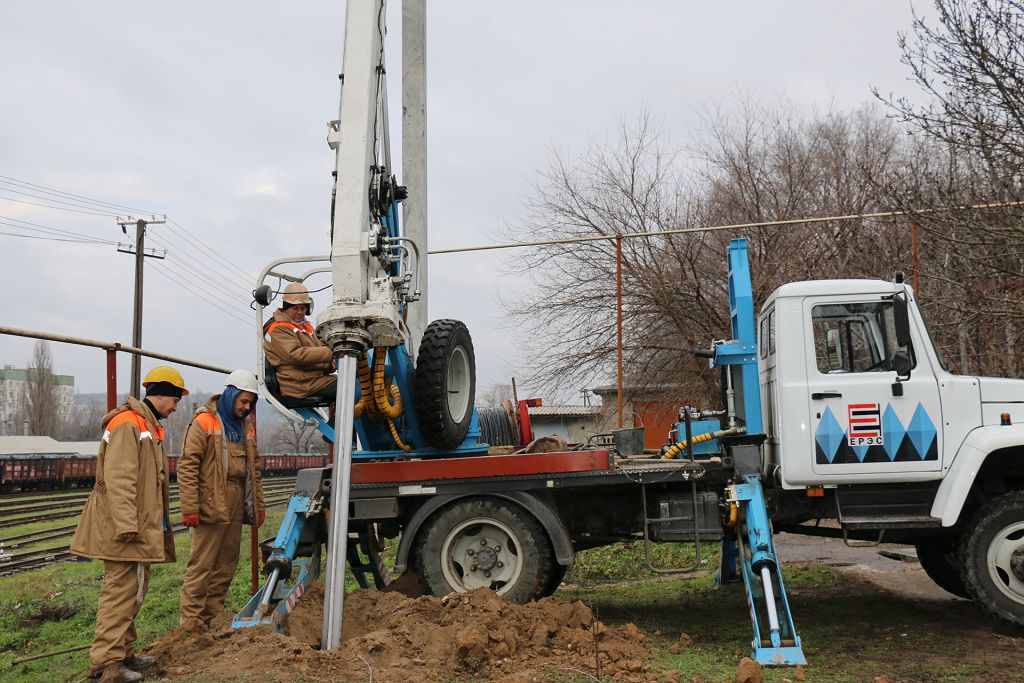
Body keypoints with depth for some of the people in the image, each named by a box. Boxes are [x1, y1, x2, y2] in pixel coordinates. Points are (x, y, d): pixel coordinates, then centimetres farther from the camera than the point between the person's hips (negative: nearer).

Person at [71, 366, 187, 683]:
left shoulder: (148, 426, 20)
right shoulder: (128, 423, -14)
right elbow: (118, 478, -22)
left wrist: (157, 522, 27)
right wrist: (126, 524, -26)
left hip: (141, 527, 11)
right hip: (125, 529, -11)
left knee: (133, 590, 16)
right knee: (122, 590, -8)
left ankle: (124, 651, 26)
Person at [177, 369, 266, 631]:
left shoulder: (247, 425, 17)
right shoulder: (203, 422, -6)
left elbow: (254, 468, 23)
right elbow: (187, 466, -11)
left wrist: (258, 505, 19)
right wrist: (190, 508, -16)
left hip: (236, 508, 7)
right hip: (211, 506, -7)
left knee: (226, 565, 12)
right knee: (201, 565, -5)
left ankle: (212, 618, 21)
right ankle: (190, 623, 1)